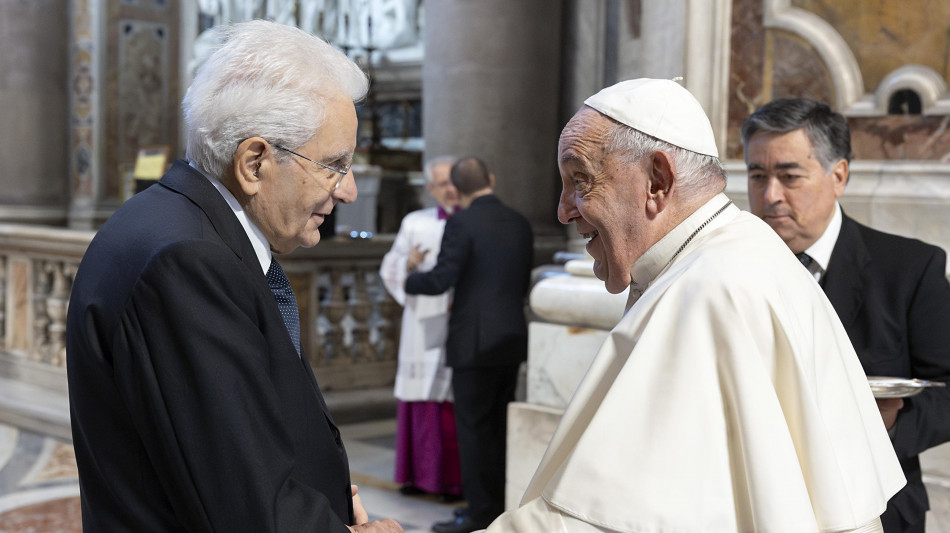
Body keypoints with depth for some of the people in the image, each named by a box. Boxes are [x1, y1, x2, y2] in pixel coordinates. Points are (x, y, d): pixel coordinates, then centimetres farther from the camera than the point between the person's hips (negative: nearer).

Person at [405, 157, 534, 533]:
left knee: (472, 427, -1)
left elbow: (440, 280, -17)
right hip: (512, 340, 7)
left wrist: (408, 282, 3)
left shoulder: (462, 223, -11)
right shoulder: (520, 224, 10)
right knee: (499, 425, 14)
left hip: (476, 342, -7)